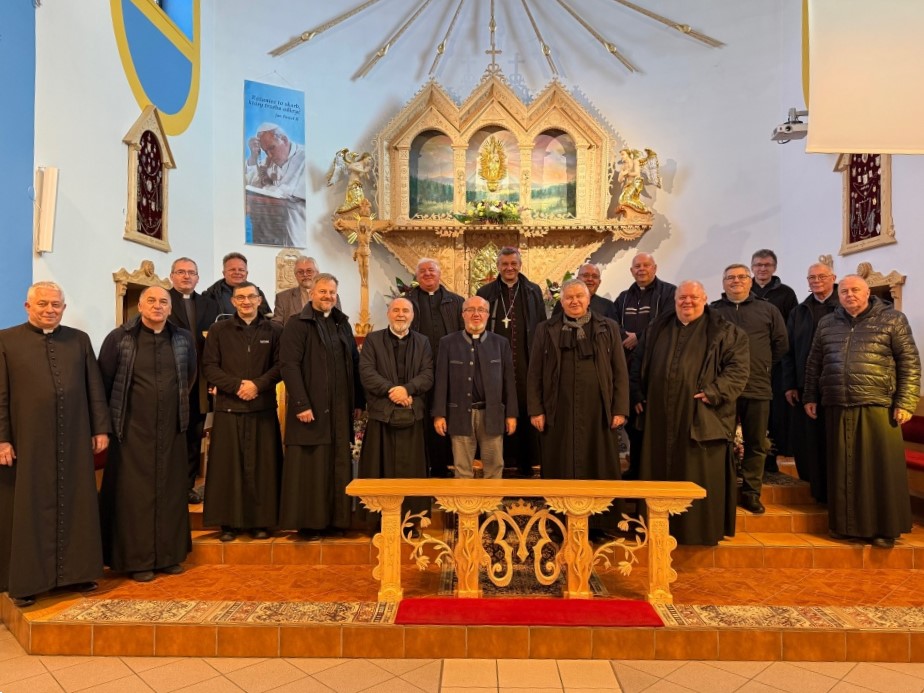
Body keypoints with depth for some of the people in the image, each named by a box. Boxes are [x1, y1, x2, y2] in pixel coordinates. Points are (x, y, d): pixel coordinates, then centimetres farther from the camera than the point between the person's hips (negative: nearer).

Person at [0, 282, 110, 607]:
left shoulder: (79, 340, 9)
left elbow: (95, 388, 8)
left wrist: (101, 428, 5)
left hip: (75, 442, 3)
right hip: (27, 442, -2)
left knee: (76, 508, 9)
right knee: (28, 511, 7)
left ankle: (76, 573, 21)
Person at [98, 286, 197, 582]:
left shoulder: (184, 339, 3)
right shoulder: (118, 338, -5)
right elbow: (103, 381, 1)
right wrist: (109, 418, 5)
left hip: (171, 429, 3)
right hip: (132, 428, -3)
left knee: (170, 490, 9)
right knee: (135, 491, 3)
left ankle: (170, 554, 21)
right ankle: (137, 559, 15)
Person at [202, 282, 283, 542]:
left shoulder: (274, 330, 7)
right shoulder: (219, 331, 8)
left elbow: (280, 365, 1)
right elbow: (209, 366, 1)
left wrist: (257, 384, -13)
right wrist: (237, 385, -11)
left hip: (263, 408, 0)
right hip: (228, 407, 0)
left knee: (262, 464, 2)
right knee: (227, 464, 2)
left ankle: (261, 520, 11)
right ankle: (229, 521, 11)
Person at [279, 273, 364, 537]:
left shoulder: (343, 323, 14)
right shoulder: (297, 324, -3)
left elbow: (354, 363, 14)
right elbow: (288, 365, -11)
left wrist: (358, 401, 9)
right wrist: (301, 404, -18)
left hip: (340, 408, 5)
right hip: (310, 407, -5)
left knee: (338, 465, 8)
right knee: (309, 466, 2)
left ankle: (335, 519, 18)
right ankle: (307, 522, 12)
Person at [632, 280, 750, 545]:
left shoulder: (724, 331, 3)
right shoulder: (657, 329, 15)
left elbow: (738, 367, -5)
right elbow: (639, 364, 20)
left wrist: (714, 392, -16)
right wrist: (637, 394, 10)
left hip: (702, 418, -4)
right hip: (660, 417, 4)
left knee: (701, 478, 1)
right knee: (659, 473, 9)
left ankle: (702, 530, 14)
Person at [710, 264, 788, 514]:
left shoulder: (767, 310, 9)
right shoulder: (712, 311, 4)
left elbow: (781, 343, 14)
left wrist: (765, 367, 11)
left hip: (758, 389, 2)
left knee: (756, 445, 7)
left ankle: (751, 493, 19)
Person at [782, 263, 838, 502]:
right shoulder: (798, 312, 14)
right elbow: (788, 350, 11)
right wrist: (789, 384, 4)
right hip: (804, 387, 4)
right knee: (807, 442, 5)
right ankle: (817, 490, 17)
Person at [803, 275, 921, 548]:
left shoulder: (892, 319, 2)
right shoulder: (827, 324, 12)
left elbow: (910, 363, -1)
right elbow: (814, 364, 17)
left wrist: (905, 402, -8)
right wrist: (810, 397, 12)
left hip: (878, 406, -3)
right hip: (837, 408, 3)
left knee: (881, 467, 1)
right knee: (843, 469, 8)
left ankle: (885, 528, 13)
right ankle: (845, 524, 19)